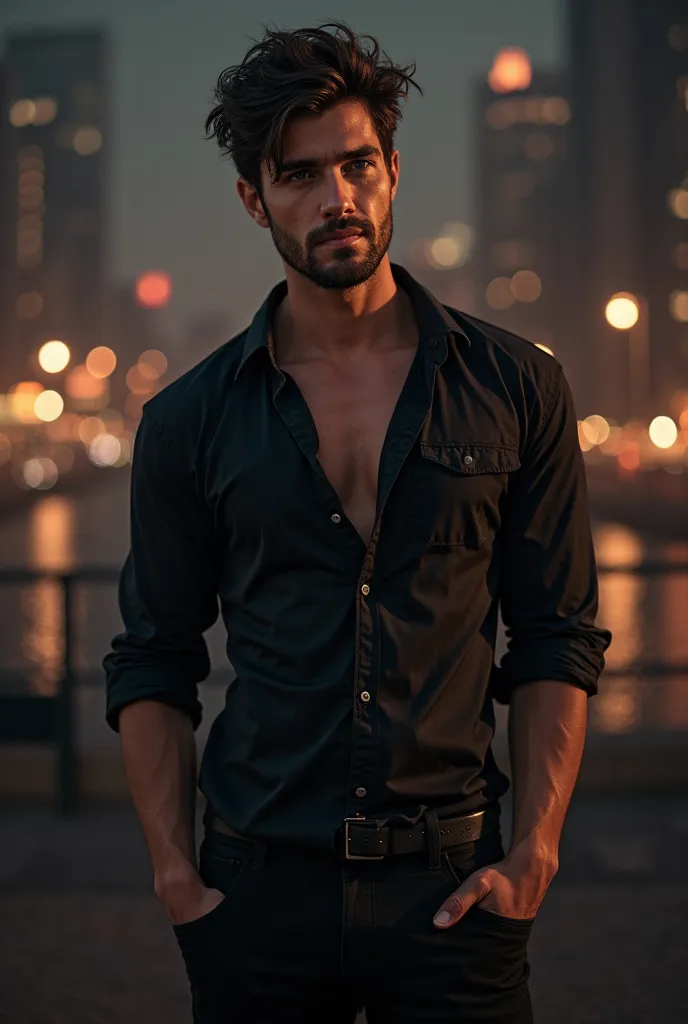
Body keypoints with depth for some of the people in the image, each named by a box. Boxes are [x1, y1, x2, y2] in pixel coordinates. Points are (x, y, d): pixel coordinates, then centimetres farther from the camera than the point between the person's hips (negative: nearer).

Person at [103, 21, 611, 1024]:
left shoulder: (515, 388, 2)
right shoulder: (189, 420, 3)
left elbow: (557, 639, 3)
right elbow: (153, 665, 6)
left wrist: (533, 852, -5)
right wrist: (175, 870, -2)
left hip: (449, 889, 0)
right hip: (260, 891, 1)